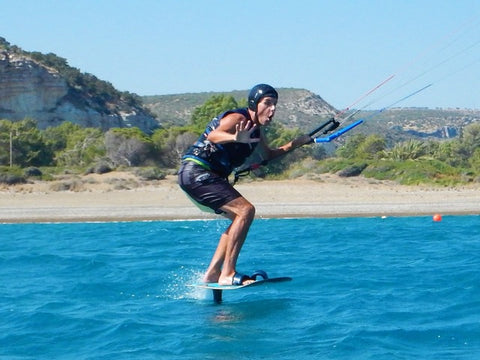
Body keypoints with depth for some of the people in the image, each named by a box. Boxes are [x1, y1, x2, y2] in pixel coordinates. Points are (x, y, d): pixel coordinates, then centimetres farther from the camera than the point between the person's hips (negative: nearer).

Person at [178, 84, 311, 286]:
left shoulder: (256, 129, 16)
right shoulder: (239, 118, -13)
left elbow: (269, 155, 34)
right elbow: (213, 136, -33)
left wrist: (297, 143, 22)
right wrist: (236, 138, -54)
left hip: (205, 177, 10)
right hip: (196, 172, -10)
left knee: (240, 218, 17)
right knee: (246, 210, -19)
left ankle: (212, 274, 14)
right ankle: (227, 274, -22)